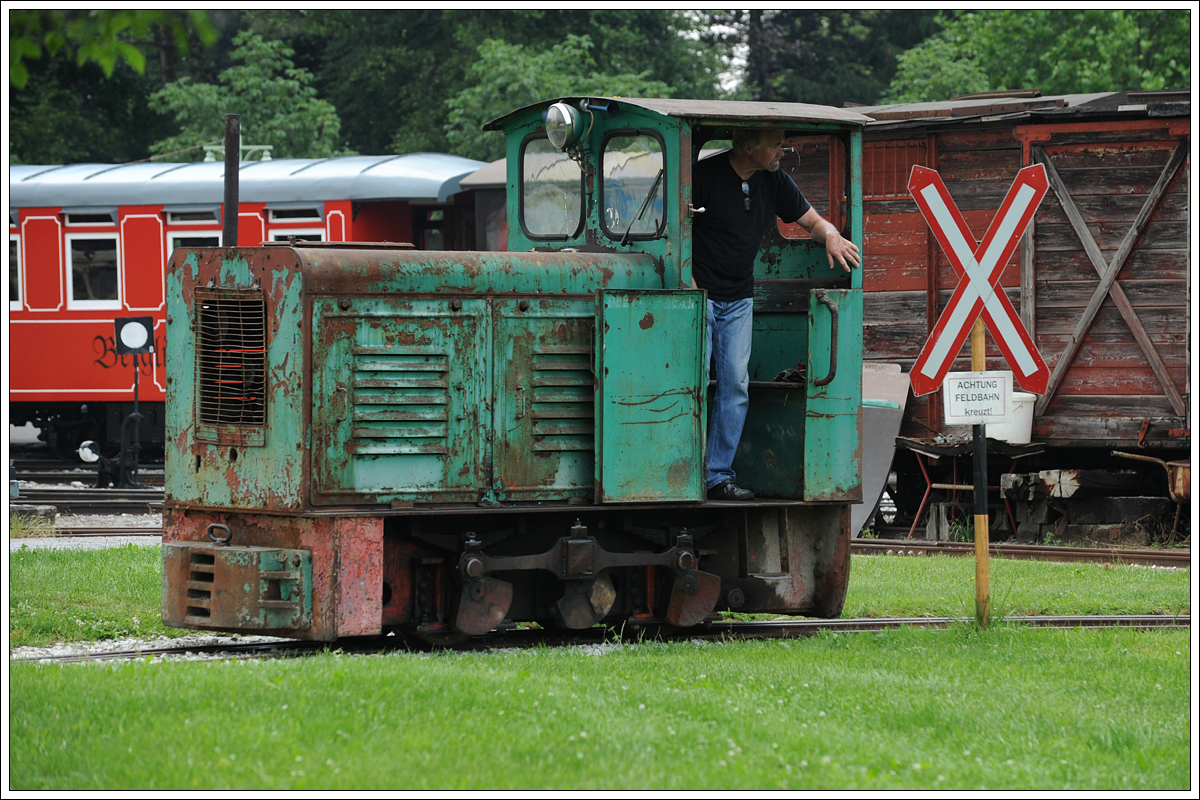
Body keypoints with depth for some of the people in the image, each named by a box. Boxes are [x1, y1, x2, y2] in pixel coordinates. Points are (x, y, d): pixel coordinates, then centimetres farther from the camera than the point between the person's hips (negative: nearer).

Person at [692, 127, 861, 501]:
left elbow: (813, 221, 11)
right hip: (700, 295, -5)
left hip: (739, 300, 5)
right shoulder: (706, 174, -12)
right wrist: (687, 278, -17)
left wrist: (830, 236, -12)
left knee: (735, 383, -2)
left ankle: (718, 475, 1)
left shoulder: (775, 182, 5)